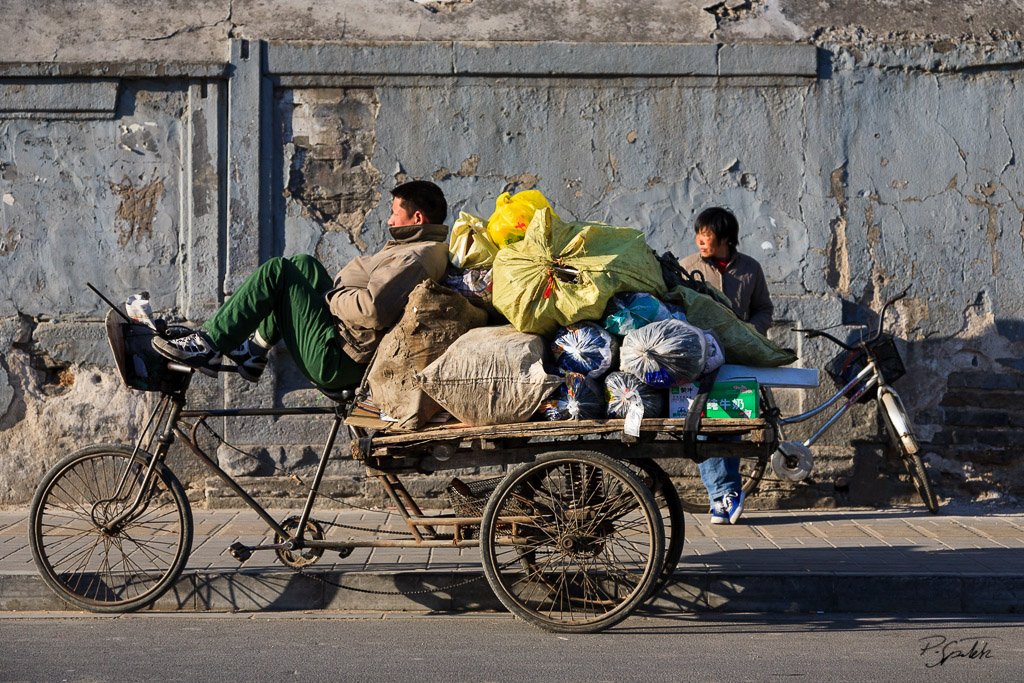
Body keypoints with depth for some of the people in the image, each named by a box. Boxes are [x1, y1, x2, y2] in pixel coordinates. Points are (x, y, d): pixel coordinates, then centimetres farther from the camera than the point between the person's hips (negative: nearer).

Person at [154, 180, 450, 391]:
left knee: (276, 272, -6)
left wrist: (331, 298, -13)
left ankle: (207, 346, -2)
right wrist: (337, 294, 8)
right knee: (305, 265, 21)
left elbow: (372, 309, -31)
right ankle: (255, 349, 19)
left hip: (337, 361, -11)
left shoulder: (418, 256, -19)